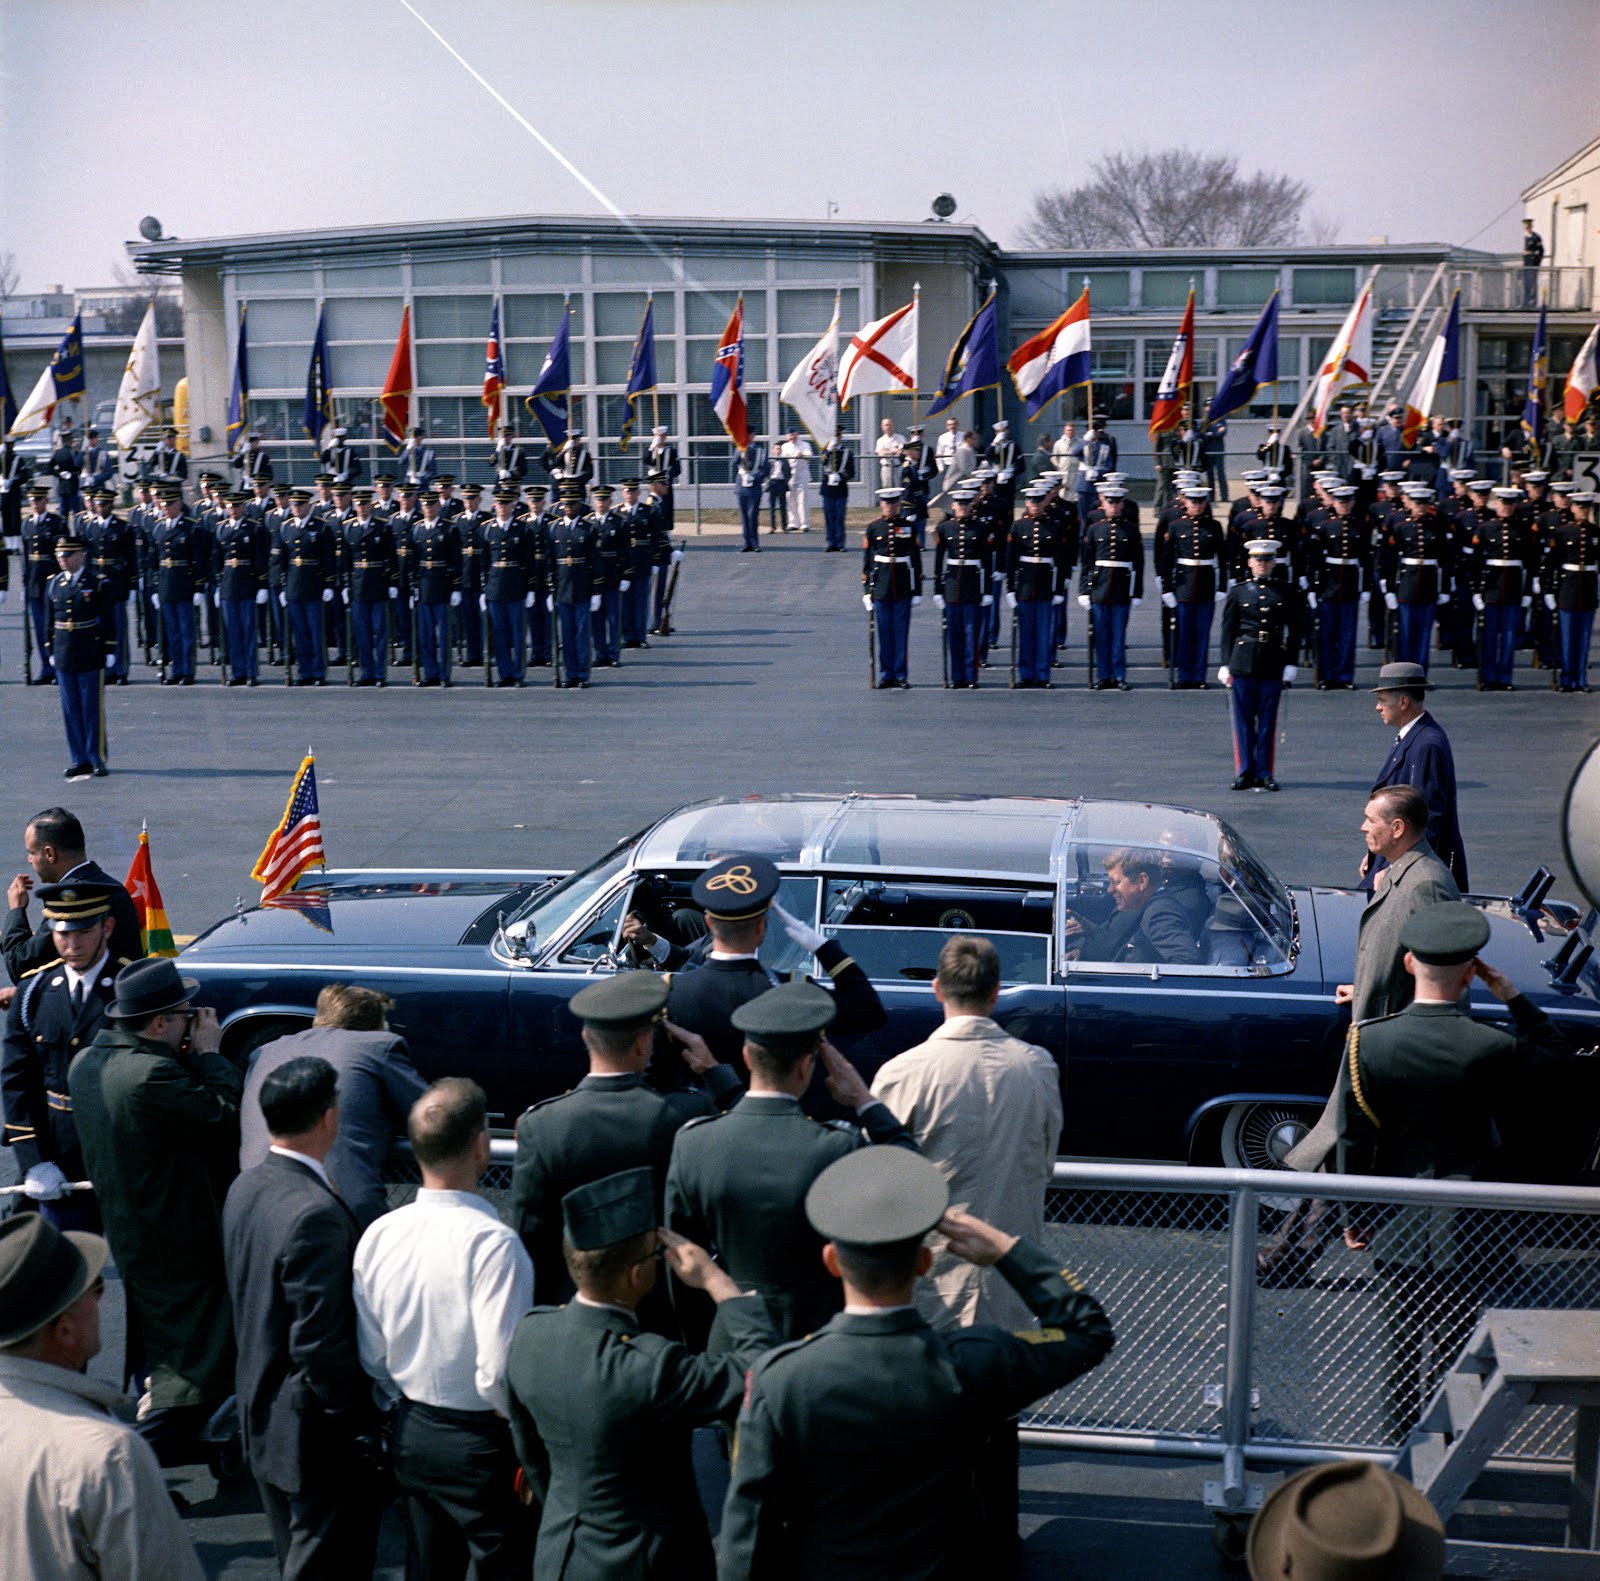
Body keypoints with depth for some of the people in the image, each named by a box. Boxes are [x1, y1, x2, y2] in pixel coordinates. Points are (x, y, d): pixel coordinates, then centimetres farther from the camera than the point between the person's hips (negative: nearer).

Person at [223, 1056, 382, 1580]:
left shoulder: (245, 1188, 0)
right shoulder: (315, 1213, -28)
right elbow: (320, 1345, -27)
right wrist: (365, 1423, -16)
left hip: (262, 1415, 9)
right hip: (317, 1436, -9)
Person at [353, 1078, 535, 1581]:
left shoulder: (379, 1235, -5)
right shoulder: (492, 1242, -23)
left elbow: (372, 1356, 3)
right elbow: (500, 1373, -26)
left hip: (411, 1436, 6)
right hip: (482, 1442, -6)